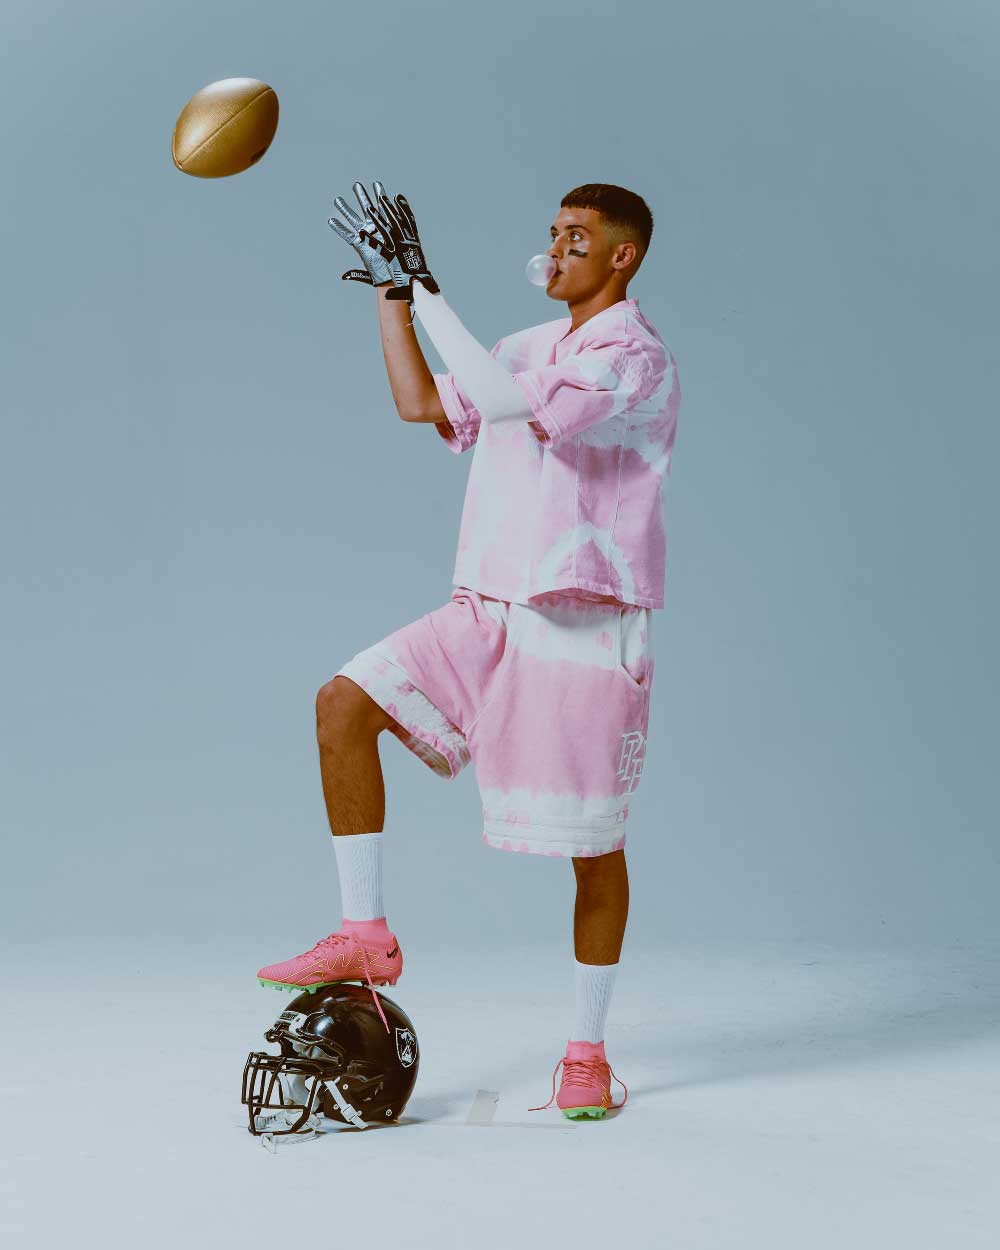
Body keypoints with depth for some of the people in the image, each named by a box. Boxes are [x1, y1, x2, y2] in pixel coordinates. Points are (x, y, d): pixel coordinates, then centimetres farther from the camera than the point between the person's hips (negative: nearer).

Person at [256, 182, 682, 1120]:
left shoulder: (637, 361, -12)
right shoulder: (533, 349, 14)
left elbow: (507, 402, -26)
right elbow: (422, 404, 16)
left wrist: (424, 290, -22)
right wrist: (390, 290, 9)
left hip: (587, 626, -7)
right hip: (490, 611, 7)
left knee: (593, 842, 1)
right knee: (344, 702, -10)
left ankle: (587, 1052, 16)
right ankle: (365, 937, -2)